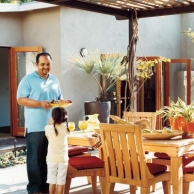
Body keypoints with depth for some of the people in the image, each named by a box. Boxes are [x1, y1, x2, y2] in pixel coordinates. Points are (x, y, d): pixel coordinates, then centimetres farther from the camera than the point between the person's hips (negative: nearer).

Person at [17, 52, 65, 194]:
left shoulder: (54, 80, 14)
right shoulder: (28, 79, -4)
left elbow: (59, 98, 21)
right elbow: (20, 100, -11)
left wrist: (63, 102, -3)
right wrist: (40, 104, -21)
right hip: (35, 127, -5)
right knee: (35, 158, 0)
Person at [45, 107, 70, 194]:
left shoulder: (48, 128, -9)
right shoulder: (66, 128, -4)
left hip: (52, 159, -1)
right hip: (63, 159, 1)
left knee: (52, 181, 8)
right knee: (61, 181, 5)